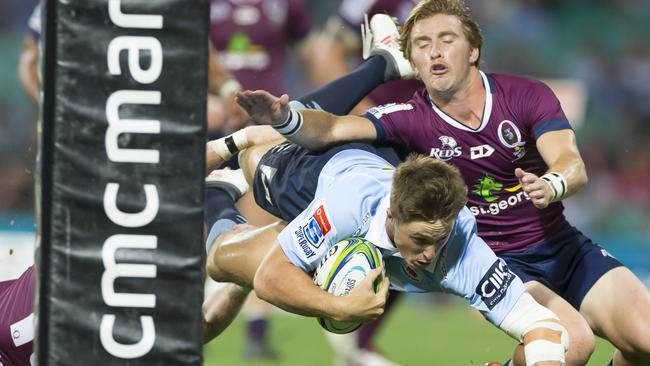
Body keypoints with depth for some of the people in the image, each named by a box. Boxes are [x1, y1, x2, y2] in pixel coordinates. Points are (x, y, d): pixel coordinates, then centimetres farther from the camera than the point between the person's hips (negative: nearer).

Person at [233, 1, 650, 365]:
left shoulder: (527, 95, -7)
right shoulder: (412, 119, -9)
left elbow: (574, 165, -19)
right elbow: (332, 129, -21)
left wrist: (551, 184, -43)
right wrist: (286, 118, -43)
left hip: (564, 247, 3)